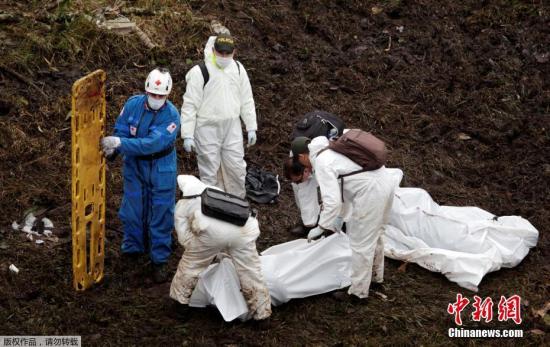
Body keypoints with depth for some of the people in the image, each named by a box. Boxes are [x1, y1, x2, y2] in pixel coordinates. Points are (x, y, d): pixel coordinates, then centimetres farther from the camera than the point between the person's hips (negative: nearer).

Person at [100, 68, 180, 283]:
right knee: (132, 210, 15)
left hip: (161, 170, -3)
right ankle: (132, 249, 36)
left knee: (161, 214, 5)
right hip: (134, 165, 3)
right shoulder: (133, 104, -14)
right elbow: (120, 131, -6)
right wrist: (112, 149, -27)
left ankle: (159, 261, 17)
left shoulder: (171, 116, -25)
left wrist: (120, 143, -38)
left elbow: (152, 144, -32)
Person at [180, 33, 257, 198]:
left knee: (237, 168, 11)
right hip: (207, 130, -4)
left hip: (232, 129, 4)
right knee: (210, 172, 5)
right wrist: (187, 135, -15)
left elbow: (247, 101, 11)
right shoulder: (200, 72, -14)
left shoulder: (238, 69, 2)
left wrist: (251, 127, 9)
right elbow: (190, 105, -12)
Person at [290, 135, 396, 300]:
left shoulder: (321, 165, -10)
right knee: (374, 234, 28)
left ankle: (358, 291, 16)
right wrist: (340, 215, 32)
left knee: (361, 243, 4)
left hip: (371, 192, -10)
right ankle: (376, 274, 47)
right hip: (386, 180, 10)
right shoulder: (331, 149, 20)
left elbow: (332, 200, -18)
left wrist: (321, 227, -9)